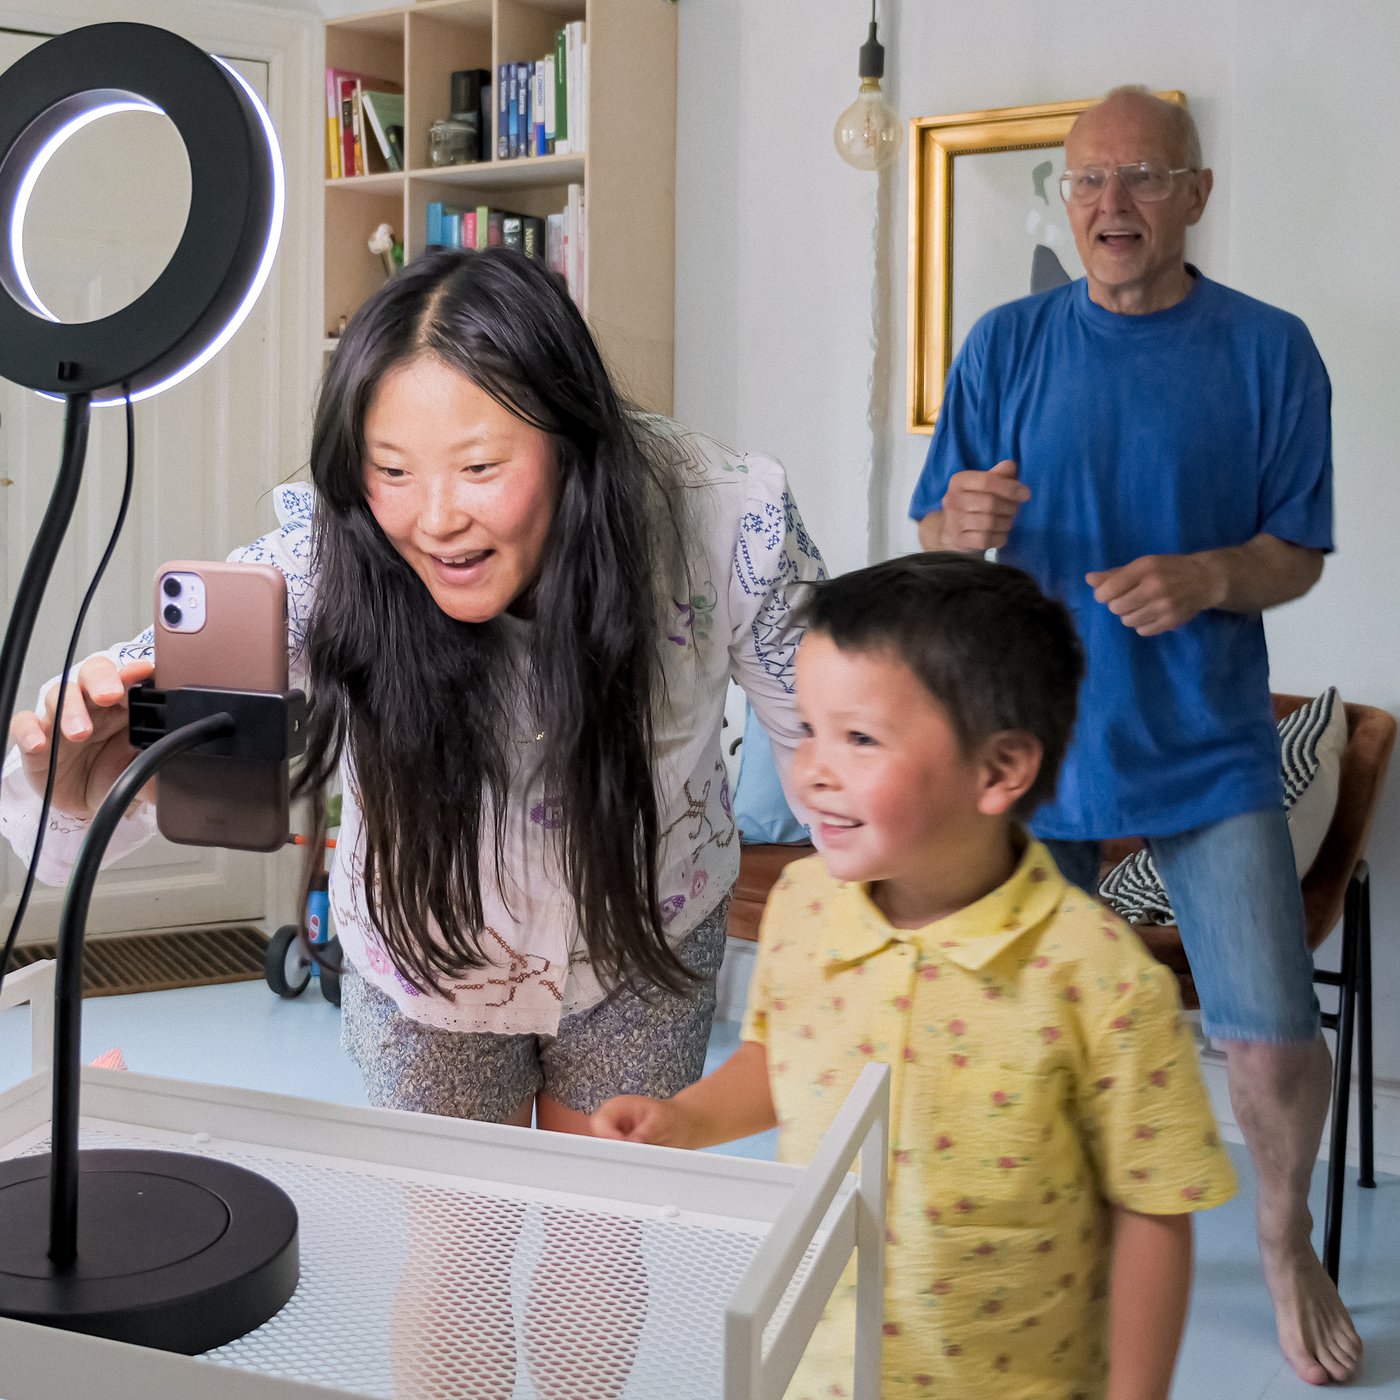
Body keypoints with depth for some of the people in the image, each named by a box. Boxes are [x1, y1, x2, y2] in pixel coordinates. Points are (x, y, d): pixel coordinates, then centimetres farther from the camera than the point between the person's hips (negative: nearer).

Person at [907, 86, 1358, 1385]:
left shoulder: (1269, 350, -1)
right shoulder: (1006, 343, 1)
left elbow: (1297, 553, 1)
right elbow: (933, 540, 2)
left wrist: (1208, 578, -20)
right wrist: (962, 525, -22)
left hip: (1207, 749, -1)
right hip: (1033, 739, 1)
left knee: (1273, 1036, -5)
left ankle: (1285, 1240, 26)